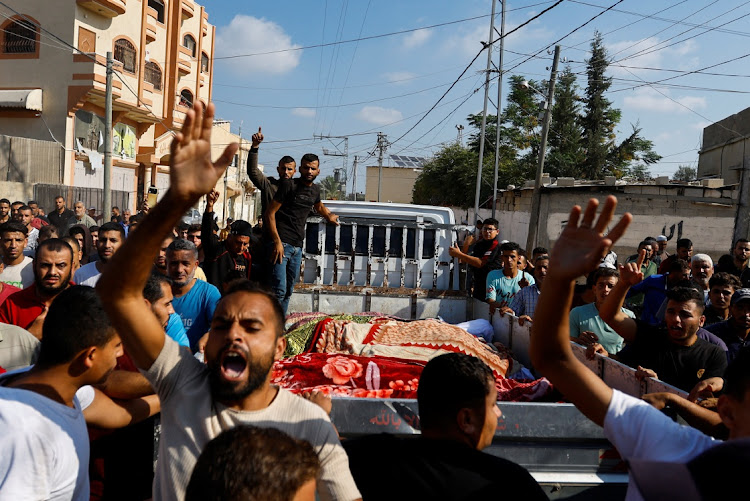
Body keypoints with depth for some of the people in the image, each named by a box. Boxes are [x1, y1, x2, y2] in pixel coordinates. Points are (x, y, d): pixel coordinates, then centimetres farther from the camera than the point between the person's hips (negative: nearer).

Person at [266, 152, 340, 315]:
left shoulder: (315, 189, 14)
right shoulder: (288, 185, -6)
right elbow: (270, 213, -10)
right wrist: (277, 241, -17)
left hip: (297, 247, 7)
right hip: (281, 243, -7)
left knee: (288, 291, 10)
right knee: (279, 290, -16)